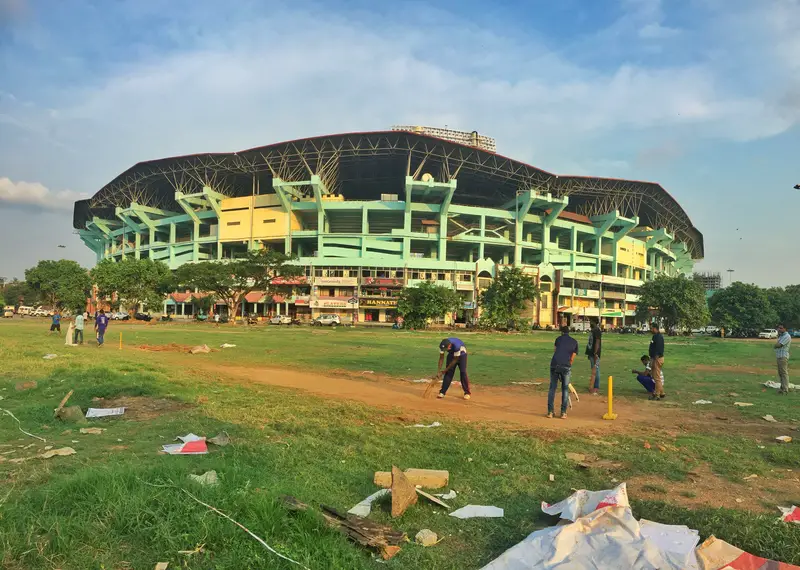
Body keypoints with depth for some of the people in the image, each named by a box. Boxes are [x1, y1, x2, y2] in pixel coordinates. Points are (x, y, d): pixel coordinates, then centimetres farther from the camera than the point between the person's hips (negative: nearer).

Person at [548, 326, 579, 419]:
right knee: (565, 389, 13)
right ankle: (563, 413, 11)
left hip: (554, 365, 0)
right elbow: (572, 358, 12)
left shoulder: (558, 339, 17)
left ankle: (550, 412, 10)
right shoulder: (574, 342, 16)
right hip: (566, 366, 0)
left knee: (552, 388, 11)